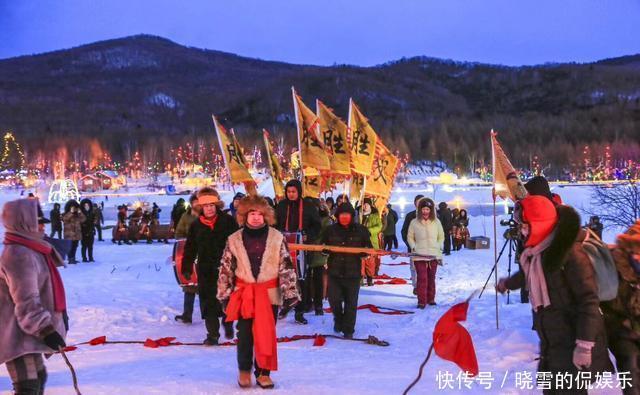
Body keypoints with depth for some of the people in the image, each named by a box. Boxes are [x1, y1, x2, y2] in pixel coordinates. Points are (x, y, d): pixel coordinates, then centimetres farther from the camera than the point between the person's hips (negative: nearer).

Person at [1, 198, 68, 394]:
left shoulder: (31, 248, 12)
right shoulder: (19, 255, -20)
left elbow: (42, 289, 23)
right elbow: (26, 301, -25)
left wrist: (60, 315, 25)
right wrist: (46, 329, -26)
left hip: (27, 332, 11)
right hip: (18, 334, -11)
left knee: (38, 376, 24)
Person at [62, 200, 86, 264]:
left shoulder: (77, 215, 13)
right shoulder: (66, 214, 0)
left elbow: (83, 219, 1)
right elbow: (64, 219, -21)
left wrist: (80, 213, -9)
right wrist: (71, 212, -23)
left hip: (76, 234, 5)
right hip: (69, 234, -5)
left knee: (74, 247, 9)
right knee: (70, 247, -11)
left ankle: (73, 258, 17)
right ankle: (70, 259, -9)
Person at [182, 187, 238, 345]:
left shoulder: (228, 221, -5)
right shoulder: (196, 225, 3)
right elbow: (190, 249, 7)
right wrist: (186, 268, 3)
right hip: (206, 270, 2)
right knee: (208, 302, 2)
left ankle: (228, 323, 35)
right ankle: (212, 334, 12)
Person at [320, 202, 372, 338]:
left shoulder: (361, 230, 2)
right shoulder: (330, 230, 4)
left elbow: (368, 249, 8)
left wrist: (362, 252, -13)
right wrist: (328, 250, -10)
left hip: (353, 272, 0)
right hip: (334, 271, 1)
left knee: (351, 303, 4)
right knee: (334, 299, -4)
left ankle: (348, 330, 19)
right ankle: (338, 319, 28)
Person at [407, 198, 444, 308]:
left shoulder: (436, 222, 7)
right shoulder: (414, 223, 2)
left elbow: (441, 236, 17)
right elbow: (410, 237, 9)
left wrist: (439, 247, 4)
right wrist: (414, 247, -4)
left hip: (434, 255, 2)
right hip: (419, 256, -2)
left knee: (431, 278, 10)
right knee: (422, 278, -10)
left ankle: (431, 299, 22)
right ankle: (421, 301, -8)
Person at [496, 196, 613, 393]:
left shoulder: (570, 252, -19)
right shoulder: (536, 252, 7)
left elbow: (589, 300, -22)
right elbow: (528, 275, 31)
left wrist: (584, 345, -25)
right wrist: (507, 283, 51)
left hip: (573, 346, -8)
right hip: (551, 344, 9)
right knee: (551, 388, 16)